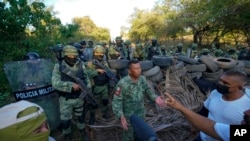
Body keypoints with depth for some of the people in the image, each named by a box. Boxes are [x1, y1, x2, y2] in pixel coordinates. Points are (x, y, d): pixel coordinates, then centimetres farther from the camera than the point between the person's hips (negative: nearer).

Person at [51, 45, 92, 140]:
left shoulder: (80, 64, -6)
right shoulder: (58, 66, -14)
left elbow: (86, 78, 1)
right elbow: (55, 83, -22)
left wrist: (88, 89, -11)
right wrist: (71, 85, -30)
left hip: (79, 97, 2)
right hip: (65, 99, -2)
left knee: (80, 116, 24)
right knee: (65, 120, 13)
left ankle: (82, 130, 50)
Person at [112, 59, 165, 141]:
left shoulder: (142, 79, -15)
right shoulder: (122, 83, -32)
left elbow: (147, 91, -1)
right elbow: (116, 102, -26)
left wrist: (155, 98, -21)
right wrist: (121, 117, -41)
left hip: (140, 113, 5)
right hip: (128, 115, -4)